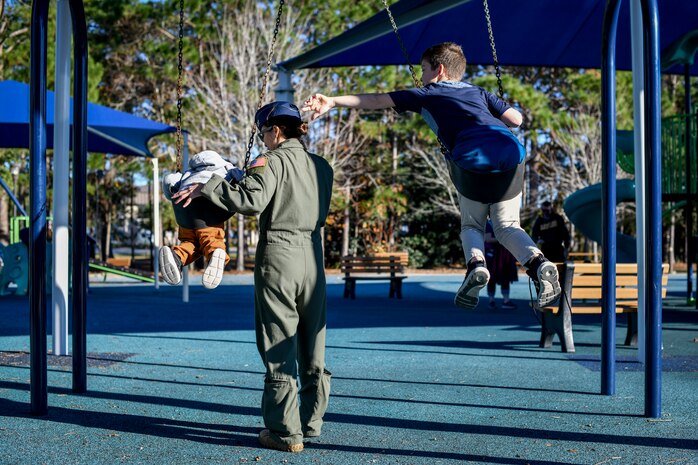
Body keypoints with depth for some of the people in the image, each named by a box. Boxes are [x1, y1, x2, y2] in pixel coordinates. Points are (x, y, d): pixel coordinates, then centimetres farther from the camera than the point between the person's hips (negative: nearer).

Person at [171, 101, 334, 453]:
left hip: (278, 256, -6)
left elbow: (251, 200, -20)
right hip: (313, 255, 6)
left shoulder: (272, 161, -6)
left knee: (279, 348, -1)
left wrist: (205, 189, -12)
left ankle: (286, 432, 0)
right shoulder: (322, 166, 13)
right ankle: (311, 421, 20)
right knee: (312, 347, 13)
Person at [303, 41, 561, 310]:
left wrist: (334, 101, 27)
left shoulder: (427, 94, 23)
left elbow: (377, 101, 24)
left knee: (471, 225, 17)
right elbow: (516, 119, 24)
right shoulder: (478, 92, 32)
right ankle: (538, 262, -14)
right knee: (506, 225, 14)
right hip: (512, 150, 3)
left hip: (473, 157, -3)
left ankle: (475, 263, -14)